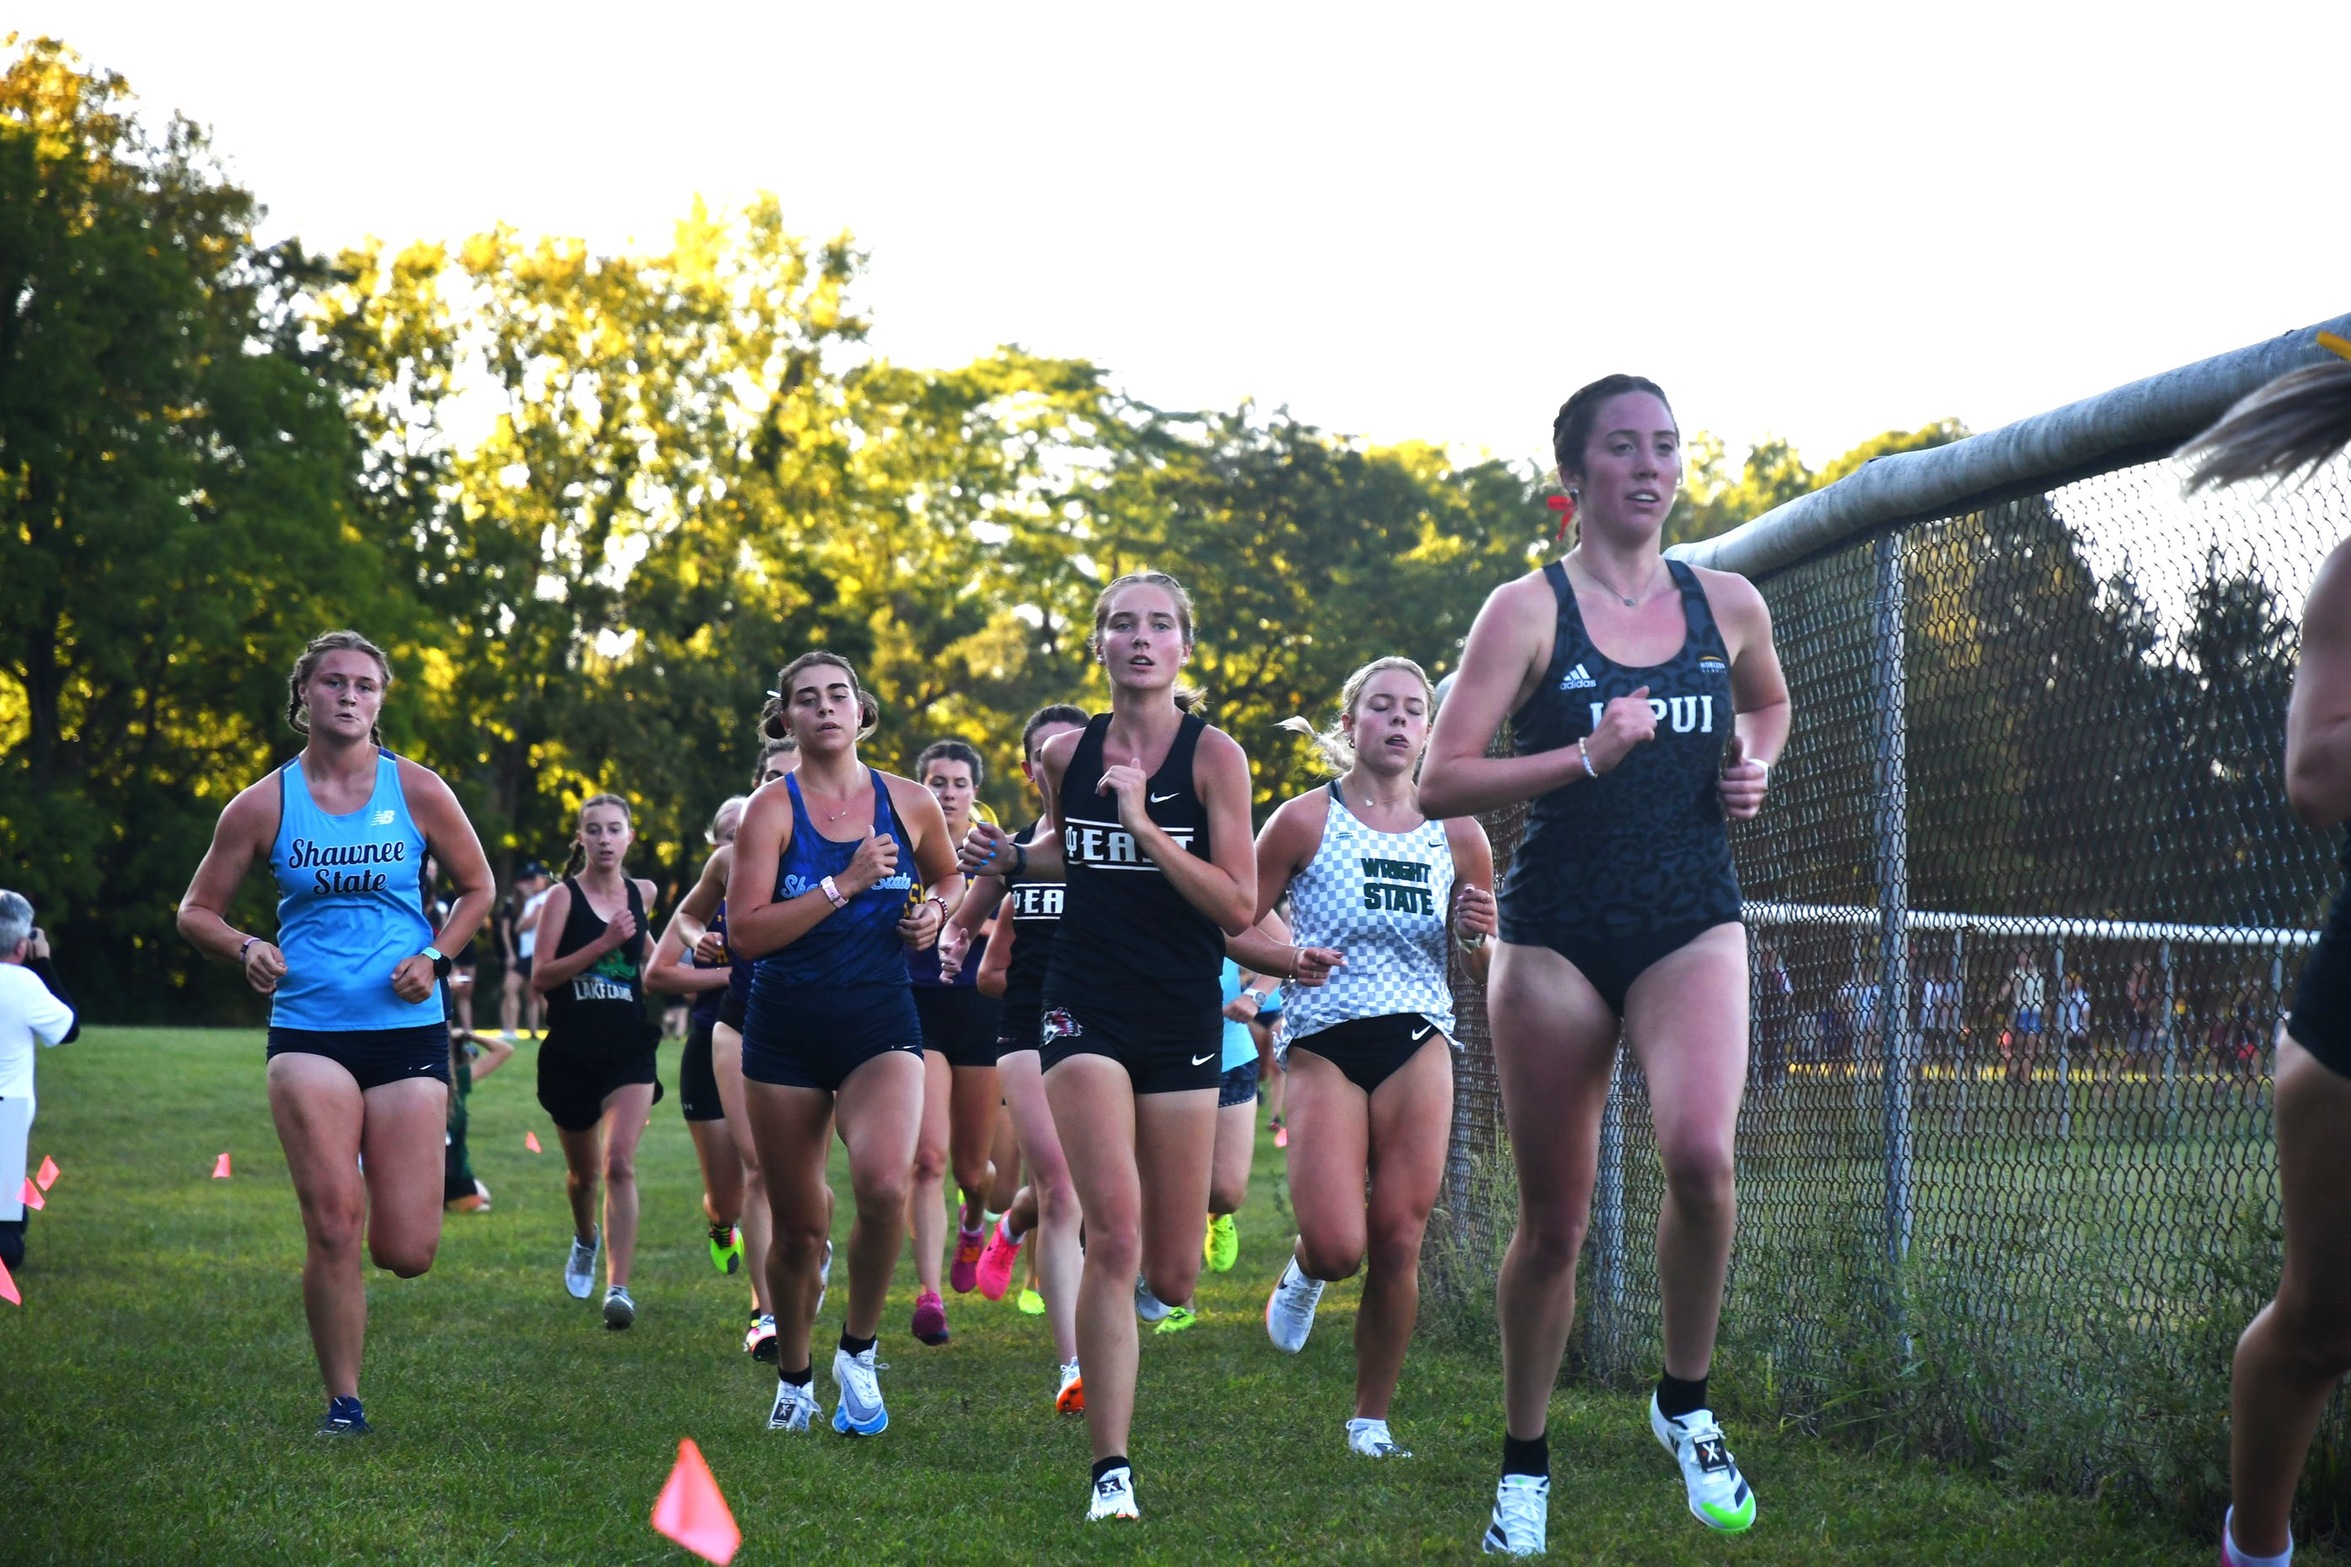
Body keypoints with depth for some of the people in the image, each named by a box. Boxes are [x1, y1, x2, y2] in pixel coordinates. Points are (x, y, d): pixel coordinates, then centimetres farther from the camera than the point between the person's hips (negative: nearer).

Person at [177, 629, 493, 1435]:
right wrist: (244, 948, -11)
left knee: (406, 1253, -3)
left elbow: (476, 887, 15)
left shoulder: (416, 790, 3)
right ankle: (344, 1403, 2)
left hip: (408, 1030, 0)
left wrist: (435, 958, -2)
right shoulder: (263, 804, 3)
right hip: (308, 1031, 0)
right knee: (334, 1225, -14)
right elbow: (196, 911, 10)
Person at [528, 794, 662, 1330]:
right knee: (583, 1172, 15)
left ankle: (618, 1287, -22)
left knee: (620, 1163, -18)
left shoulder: (642, 894, 6)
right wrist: (603, 943, -21)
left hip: (629, 1050, 1)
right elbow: (540, 977, -14)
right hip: (571, 1054, -1)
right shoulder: (563, 896, -5)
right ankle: (586, 1239, 49)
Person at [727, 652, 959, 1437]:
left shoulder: (909, 802, 3)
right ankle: (794, 1378, 31)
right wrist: (844, 883, -20)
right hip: (786, 1029, 0)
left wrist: (936, 912, 2)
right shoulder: (772, 807, -5)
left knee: (884, 1186, -25)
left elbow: (948, 876, 24)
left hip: (881, 1024, 1)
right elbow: (743, 931, -15)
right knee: (798, 1229, 6)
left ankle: (858, 1353, -2)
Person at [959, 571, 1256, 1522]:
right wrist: (1010, 857, 7)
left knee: (1174, 1273, 4)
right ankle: (1110, 1470, -14)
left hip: (1184, 1020, 0)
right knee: (1114, 1235, -18)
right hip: (1085, 1014, 0)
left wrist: (1143, 824, -18)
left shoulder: (1214, 755, -4)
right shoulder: (1066, 755, 5)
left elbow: (1239, 909, -11)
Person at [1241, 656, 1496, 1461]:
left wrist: (1476, 935, -8)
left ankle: (1372, 1419, 14)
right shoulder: (1305, 821, -1)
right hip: (1324, 1045, -2)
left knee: (1397, 1243, -3)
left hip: (1418, 1044, 2)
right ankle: (1303, 1272, 25)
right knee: (1338, 1247, -13)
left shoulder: (1458, 836, 7)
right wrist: (1291, 959, -15)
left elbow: (1490, 971, 15)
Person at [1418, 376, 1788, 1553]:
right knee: (1553, 1222, 2)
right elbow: (1439, 783, -10)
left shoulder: (1728, 605, 7)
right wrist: (1587, 755, -19)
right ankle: (1523, 1467, 22)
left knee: (1700, 1154, -25)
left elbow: (1767, 704, 30)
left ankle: (1685, 1406, -3)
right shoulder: (1529, 610, -4)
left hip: (1691, 924, 2)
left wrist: (1755, 769, 8)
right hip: (1556, 934, -1)